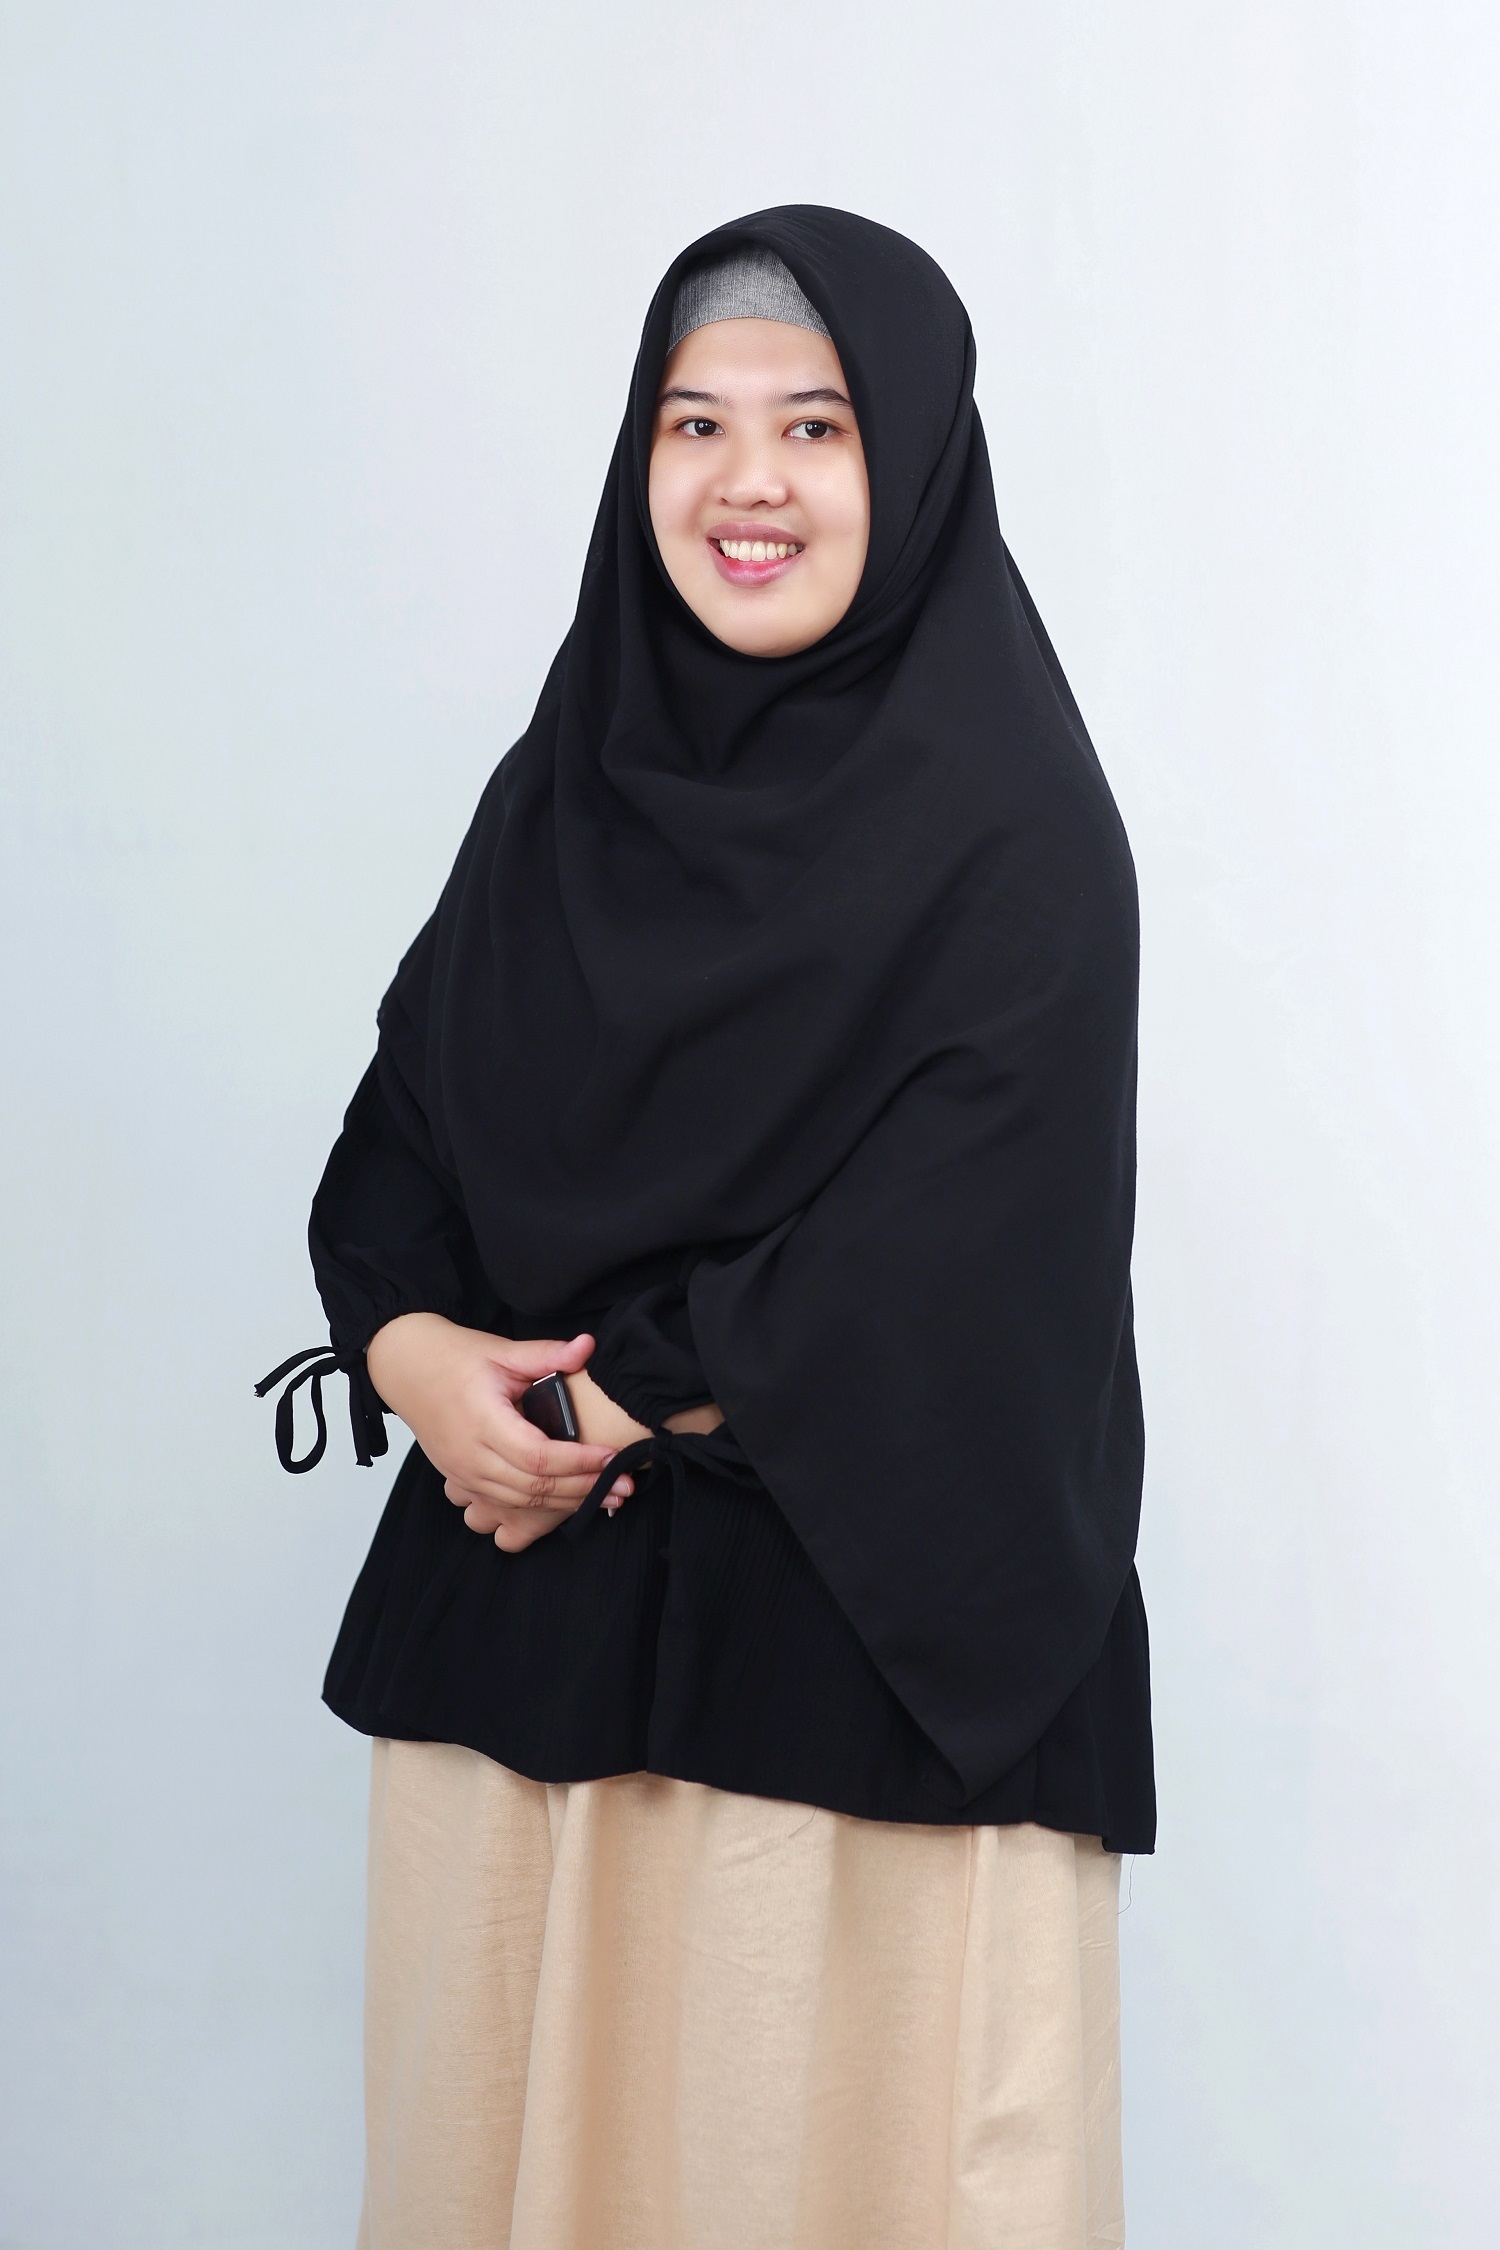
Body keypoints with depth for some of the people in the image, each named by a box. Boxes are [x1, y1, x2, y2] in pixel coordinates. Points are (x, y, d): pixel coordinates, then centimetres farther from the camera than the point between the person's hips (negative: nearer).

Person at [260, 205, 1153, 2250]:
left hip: (867, 1633, -5)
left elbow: (939, 1257, -15)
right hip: (531, 1605, 5)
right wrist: (411, 1349, -11)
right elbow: (401, 1128, 9)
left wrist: (615, 1401, -11)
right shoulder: (562, 788, 10)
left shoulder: (1009, 826, -8)